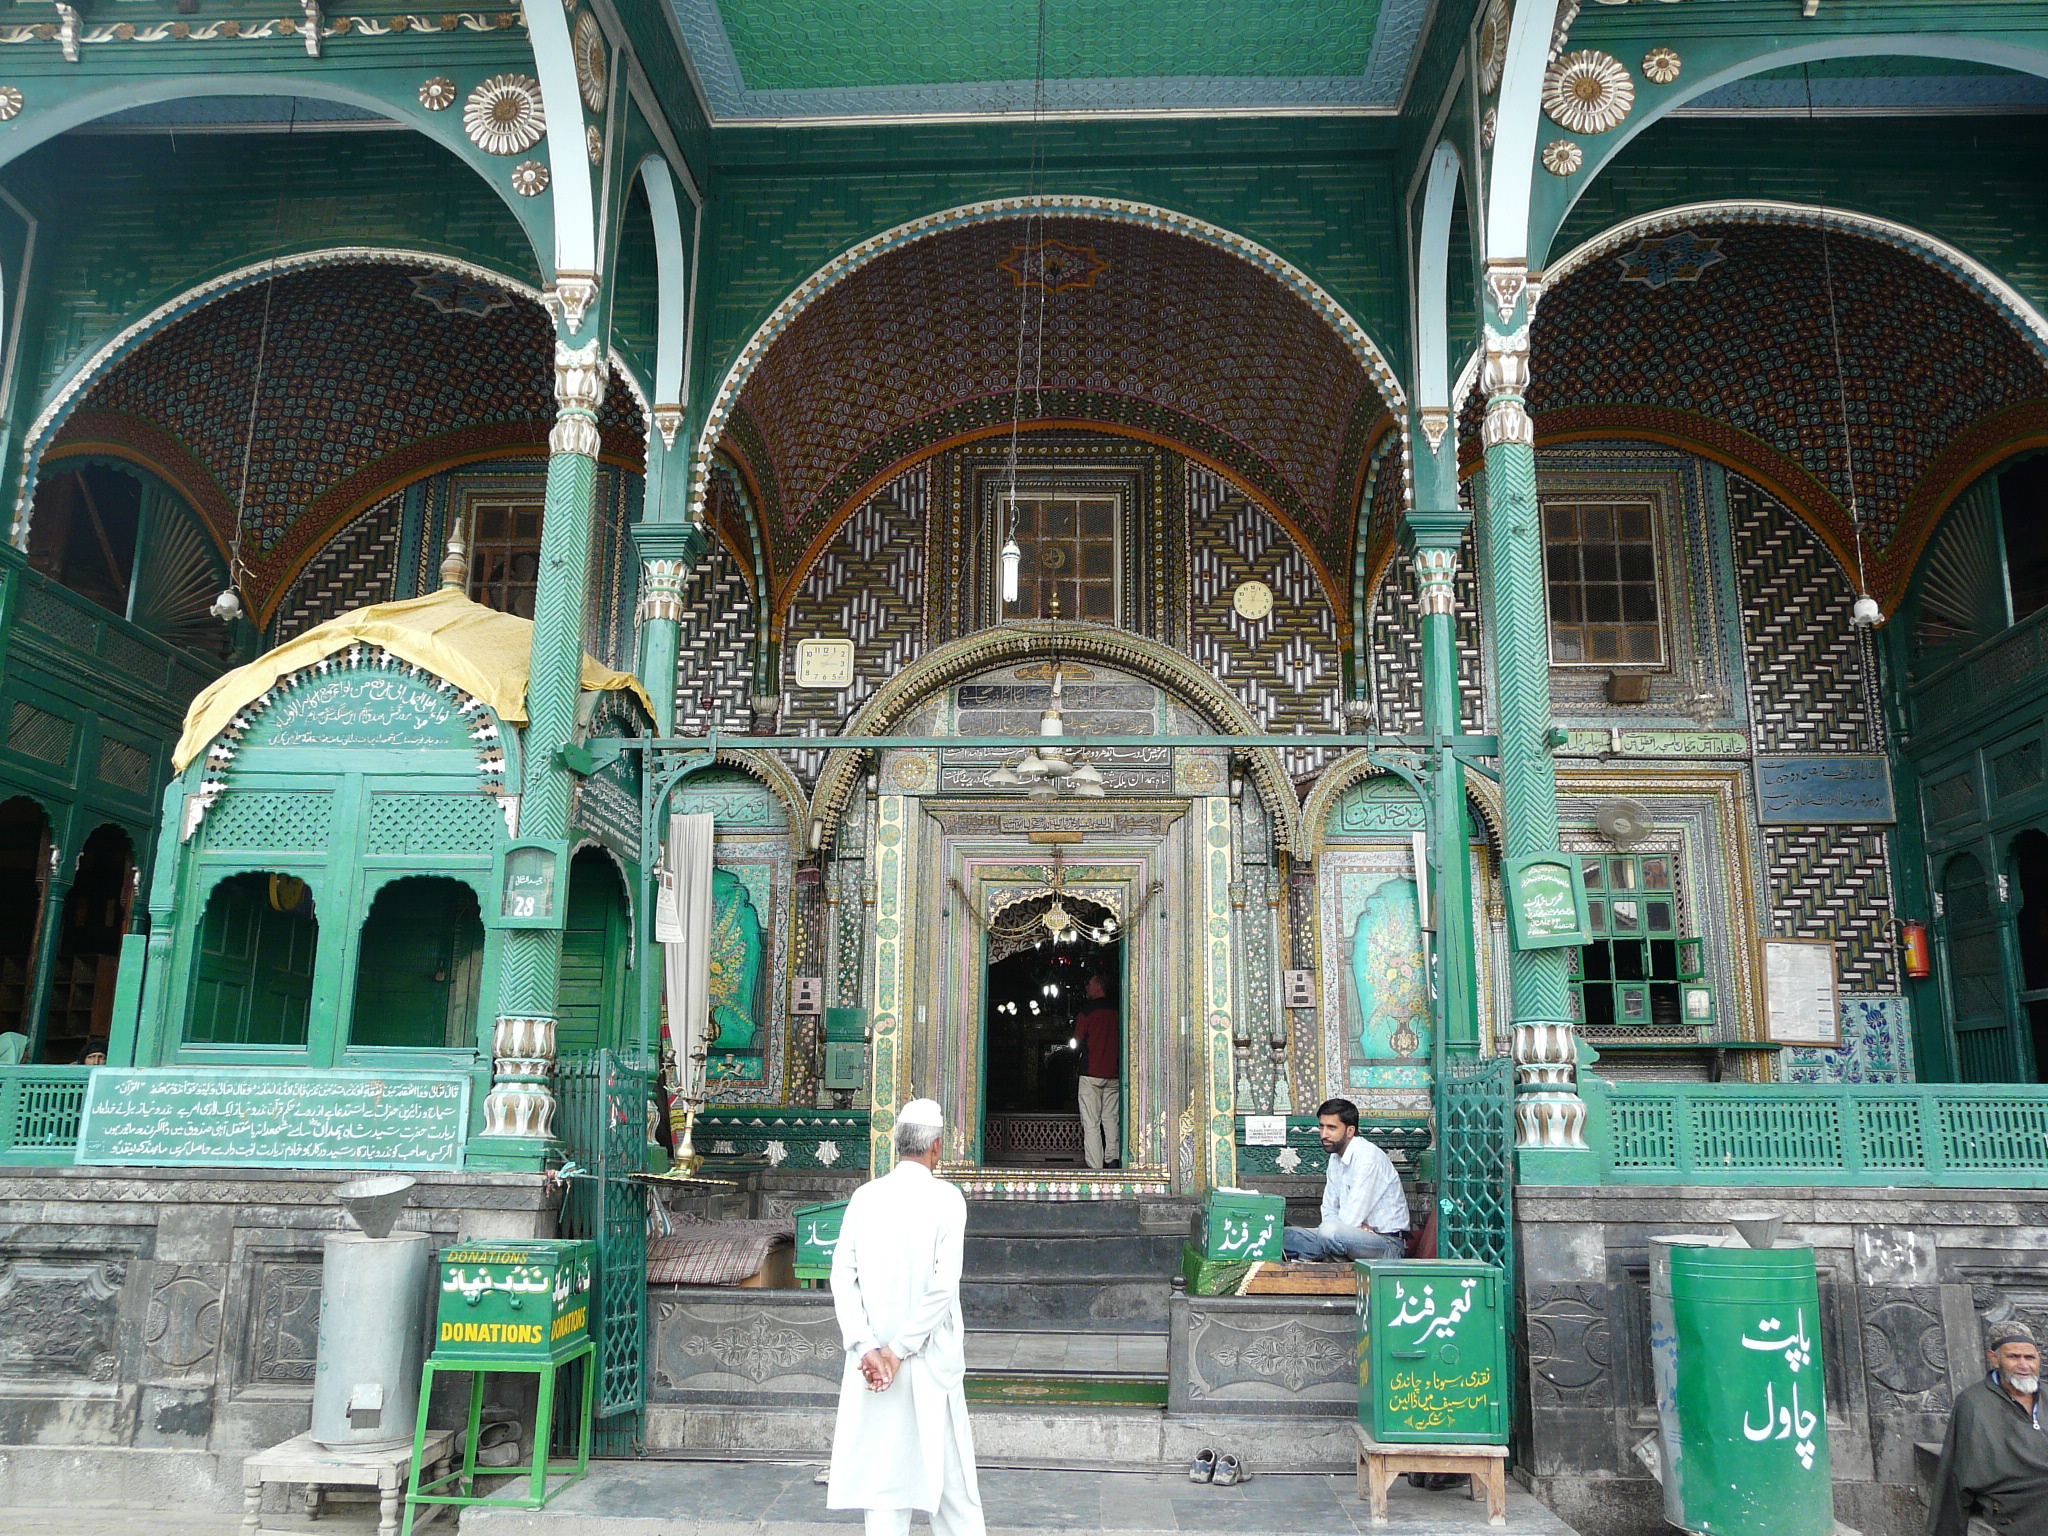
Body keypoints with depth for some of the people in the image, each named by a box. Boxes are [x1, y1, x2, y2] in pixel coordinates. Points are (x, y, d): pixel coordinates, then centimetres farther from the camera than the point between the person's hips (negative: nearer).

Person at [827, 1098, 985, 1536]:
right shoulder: (945, 1197, -6)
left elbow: (842, 1277, -5)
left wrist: (867, 1347, -9)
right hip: (930, 1360, -2)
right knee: (948, 1471, 10)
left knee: (881, 1471, 7)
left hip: (871, 1358, 2)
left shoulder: (865, 1196, 2)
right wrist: (899, 1350, -10)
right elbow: (944, 1286, -14)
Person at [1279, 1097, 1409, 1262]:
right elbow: (1329, 1212, 12)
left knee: (1330, 1232, -36)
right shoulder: (1335, 1158, 10)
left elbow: (1352, 1216, -22)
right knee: (1285, 1235, -2)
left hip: (1388, 1244, -8)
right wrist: (1356, 1225, -8)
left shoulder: (1368, 1158, -19)